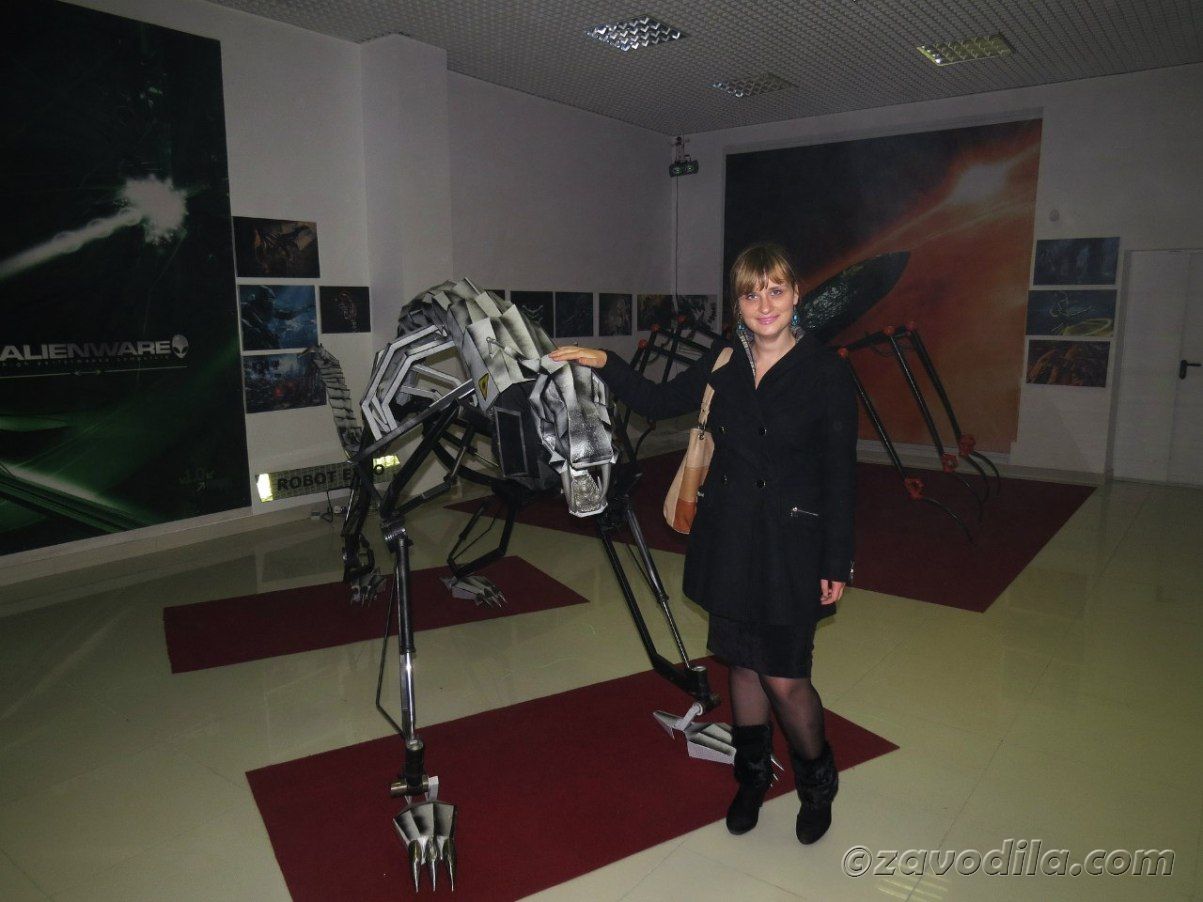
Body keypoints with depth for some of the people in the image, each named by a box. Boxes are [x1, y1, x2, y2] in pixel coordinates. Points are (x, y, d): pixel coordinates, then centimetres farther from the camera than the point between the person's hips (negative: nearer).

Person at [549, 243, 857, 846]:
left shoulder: (825, 373, -9)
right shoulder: (722, 363, 3)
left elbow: (840, 475, -8)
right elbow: (659, 402, 12)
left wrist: (837, 563, -7)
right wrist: (604, 365, -2)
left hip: (791, 544, -4)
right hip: (728, 539, 4)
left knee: (784, 678, 1)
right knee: (743, 663, 16)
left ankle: (818, 783, 31)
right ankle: (752, 776, 39)